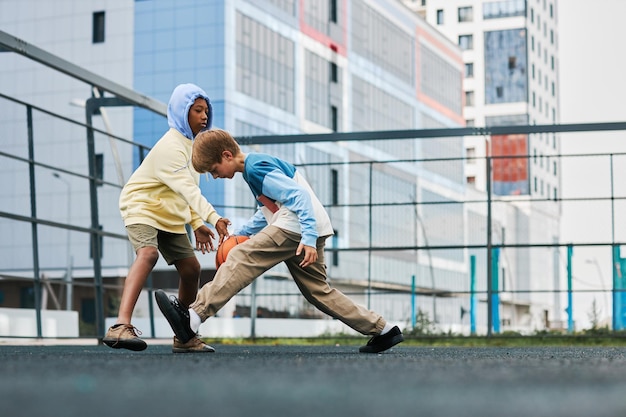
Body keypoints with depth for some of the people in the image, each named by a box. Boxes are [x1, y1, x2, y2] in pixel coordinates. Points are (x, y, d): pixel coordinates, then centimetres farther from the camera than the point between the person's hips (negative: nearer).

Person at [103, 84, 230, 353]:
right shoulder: (171, 146, -22)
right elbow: (188, 189, -34)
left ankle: (185, 338, 23)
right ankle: (121, 327, -48)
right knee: (148, 253, -34)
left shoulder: (191, 143, 9)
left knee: (191, 268, 9)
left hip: (169, 215, 10)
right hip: (142, 207, -10)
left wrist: (197, 224, 9)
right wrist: (213, 218, -45)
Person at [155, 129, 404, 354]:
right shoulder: (257, 164, 21)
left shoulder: (256, 169, -11)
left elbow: (299, 196, -19)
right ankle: (382, 331, 15)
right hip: (308, 230, 10)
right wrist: (241, 235, 20)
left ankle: (192, 318, -24)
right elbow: (268, 211, 29)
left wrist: (308, 237, -26)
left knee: (241, 259, -14)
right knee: (318, 291, 13)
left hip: (297, 226, -10)